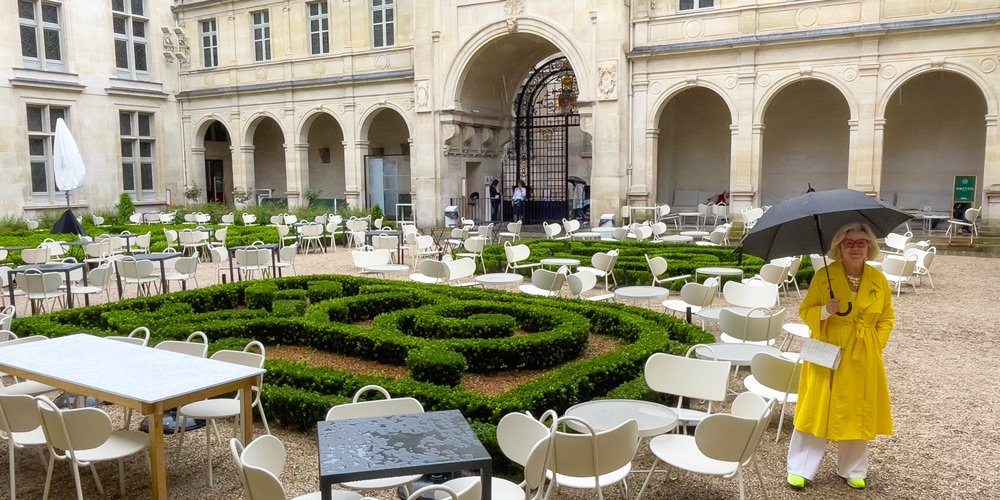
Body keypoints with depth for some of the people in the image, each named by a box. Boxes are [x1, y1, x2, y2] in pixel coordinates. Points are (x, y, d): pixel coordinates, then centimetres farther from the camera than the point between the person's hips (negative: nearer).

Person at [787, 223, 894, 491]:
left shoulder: (879, 280, 1)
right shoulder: (823, 277, -7)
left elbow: (886, 318, 11)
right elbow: (805, 312, -3)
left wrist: (875, 345, 0)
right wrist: (825, 311, -23)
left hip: (864, 359, 3)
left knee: (858, 413, 11)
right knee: (817, 409, 1)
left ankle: (853, 470, 29)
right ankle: (800, 469, 12)